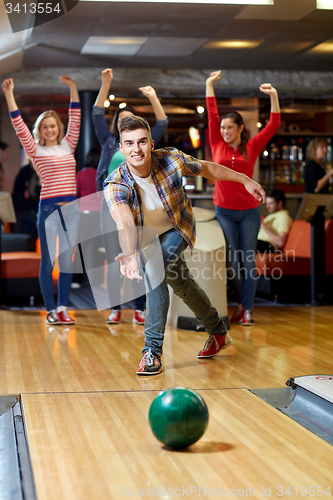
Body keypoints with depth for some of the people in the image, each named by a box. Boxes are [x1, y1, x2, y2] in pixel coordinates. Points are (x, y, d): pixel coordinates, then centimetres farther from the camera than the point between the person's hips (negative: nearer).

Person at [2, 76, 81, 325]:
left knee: (67, 260, 6)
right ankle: (50, 310, 7)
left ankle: (63, 308, 11)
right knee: (48, 261, 1)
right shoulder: (36, 151, 3)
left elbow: (76, 119, 13)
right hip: (49, 208, -4)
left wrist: (73, 88, 10)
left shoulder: (68, 146, 13)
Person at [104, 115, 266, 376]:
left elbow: (206, 168, -8)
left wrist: (245, 179, 1)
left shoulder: (172, 159, -30)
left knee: (155, 269, -29)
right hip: (147, 237, 2)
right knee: (181, 283, 19)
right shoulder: (115, 185, -33)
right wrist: (130, 254, -72)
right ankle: (219, 332, 49)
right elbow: (125, 221, -53)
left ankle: (153, 350, -24)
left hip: (178, 229, -2)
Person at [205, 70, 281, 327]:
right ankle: (241, 303, 19)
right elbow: (212, 115, 3)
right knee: (232, 261, 5)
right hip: (224, 212, 1)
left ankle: (248, 309, 5)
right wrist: (210, 85, 4)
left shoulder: (251, 147, 0)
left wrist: (274, 96, -11)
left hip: (249, 212, -1)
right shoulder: (218, 145, 3)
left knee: (248, 261, 1)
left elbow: (274, 125, -3)